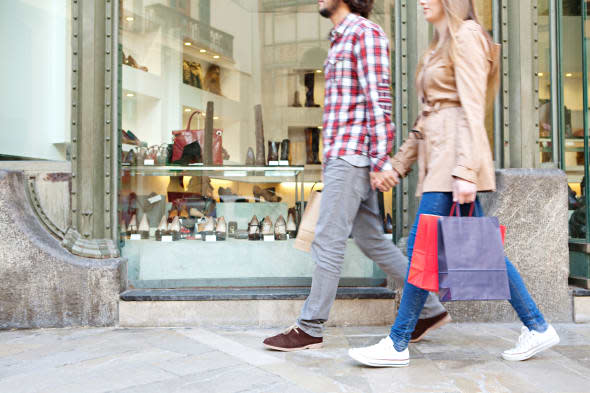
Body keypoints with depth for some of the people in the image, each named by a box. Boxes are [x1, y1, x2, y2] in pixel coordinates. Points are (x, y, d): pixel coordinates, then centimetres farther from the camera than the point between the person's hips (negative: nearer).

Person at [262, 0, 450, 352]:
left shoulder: (366, 33, -5)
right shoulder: (341, 40, 24)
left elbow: (379, 99, -15)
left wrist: (381, 160, -21)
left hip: (354, 155, -10)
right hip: (341, 156, 10)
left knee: (328, 241, -6)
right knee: (371, 240, 10)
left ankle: (311, 329, 4)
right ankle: (431, 309, 20)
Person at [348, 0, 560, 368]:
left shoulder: (466, 35, -4)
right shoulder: (441, 44, 23)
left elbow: (472, 108, -15)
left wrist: (465, 170, -22)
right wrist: (399, 164, 21)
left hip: (456, 157, -10)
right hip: (439, 157, 10)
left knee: (422, 248, -7)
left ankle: (398, 345, 3)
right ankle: (537, 327, 21)